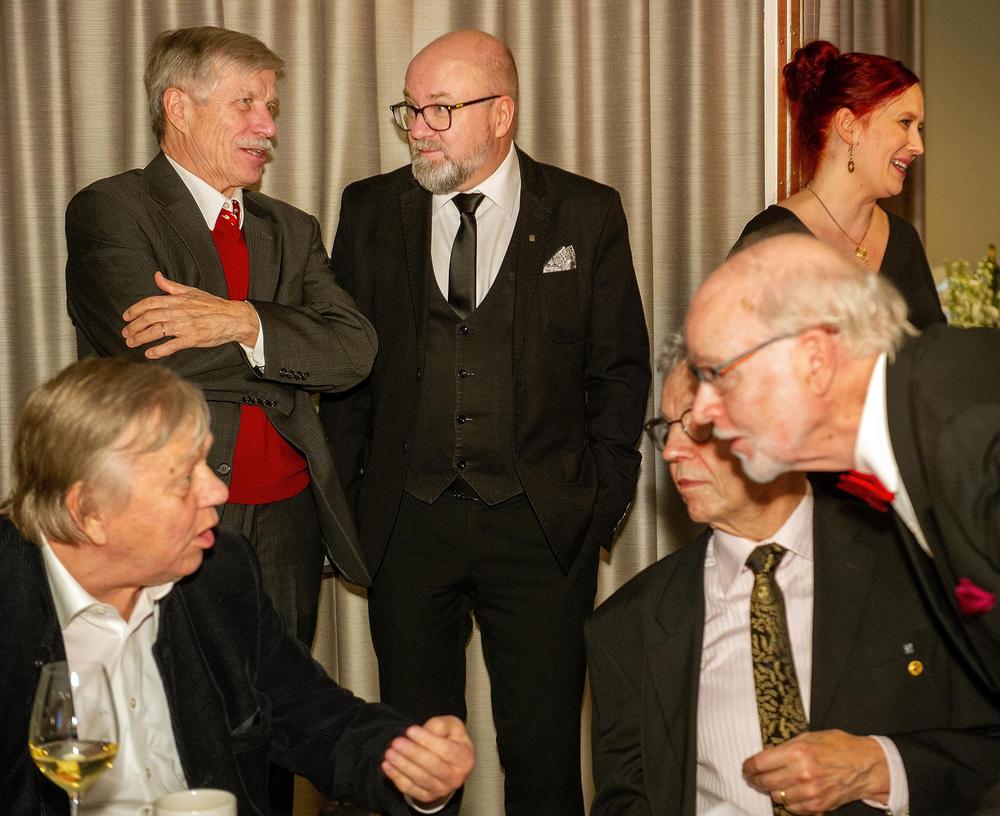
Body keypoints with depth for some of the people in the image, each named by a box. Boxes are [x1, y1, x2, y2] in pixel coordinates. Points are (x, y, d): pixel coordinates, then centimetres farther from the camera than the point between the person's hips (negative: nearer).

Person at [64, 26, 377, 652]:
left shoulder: (292, 231, 14)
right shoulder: (110, 210, -3)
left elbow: (355, 351, -2)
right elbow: (159, 363, -17)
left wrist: (243, 324, -19)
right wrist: (293, 346, -6)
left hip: (289, 524, 5)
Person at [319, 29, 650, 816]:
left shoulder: (588, 214, 0)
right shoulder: (370, 210, 5)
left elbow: (621, 369, 4)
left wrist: (604, 497, -1)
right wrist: (342, 495, 3)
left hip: (543, 526, -1)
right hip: (406, 521, 2)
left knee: (544, 749, 6)